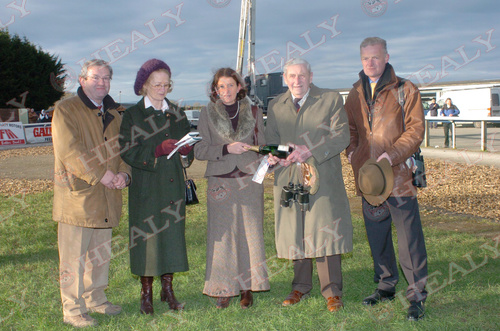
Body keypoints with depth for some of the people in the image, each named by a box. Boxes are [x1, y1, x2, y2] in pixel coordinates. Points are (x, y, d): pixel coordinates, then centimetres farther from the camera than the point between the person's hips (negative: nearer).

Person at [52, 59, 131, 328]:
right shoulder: (65, 110, -7)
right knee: (74, 257, -2)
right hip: (76, 195, -7)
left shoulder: (112, 113, 16)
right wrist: (101, 174, -20)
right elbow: (69, 150, -18)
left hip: (106, 196, 7)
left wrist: (123, 173, -4)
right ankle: (73, 310, 8)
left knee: (101, 253, 17)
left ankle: (96, 299, 32)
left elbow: (122, 147, 16)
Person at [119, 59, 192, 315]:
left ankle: (167, 289, 19)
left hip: (173, 186, 4)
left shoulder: (176, 114, 13)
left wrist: (185, 148, -12)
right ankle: (146, 293, 12)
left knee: (172, 235, 6)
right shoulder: (132, 115, 0)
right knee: (147, 237, -1)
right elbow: (128, 152, -10)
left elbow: (189, 146, 12)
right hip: (146, 188, -4)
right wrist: (158, 150, -22)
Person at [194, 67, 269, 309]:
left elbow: (262, 145, 14)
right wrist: (226, 149, -15)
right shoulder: (208, 114, 5)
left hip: (249, 180, 1)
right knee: (222, 235, 0)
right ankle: (224, 289, 9)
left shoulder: (253, 112, 9)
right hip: (220, 182, -1)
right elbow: (199, 150, -1)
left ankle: (247, 288, 11)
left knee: (250, 233, 1)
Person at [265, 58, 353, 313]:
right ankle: (301, 287, 23)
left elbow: (341, 136, -6)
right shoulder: (276, 106, 12)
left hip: (323, 177, -3)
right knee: (295, 234, 8)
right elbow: (271, 138, 14)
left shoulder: (331, 100, 1)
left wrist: (310, 151, -19)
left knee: (325, 232, -3)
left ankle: (332, 291, 8)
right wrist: (274, 154, -10)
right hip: (288, 178, 3)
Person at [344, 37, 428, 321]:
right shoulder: (356, 93, 12)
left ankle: (417, 295, 7)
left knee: (409, 239, -4)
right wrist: (352, 151, 4)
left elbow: (415, 129, -7)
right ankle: (386, 287, 30)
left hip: (399, 175, -5)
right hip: (367, 177, 5)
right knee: (377, 236, 15)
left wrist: (390, 156, -18)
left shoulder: (405, 90, -3)